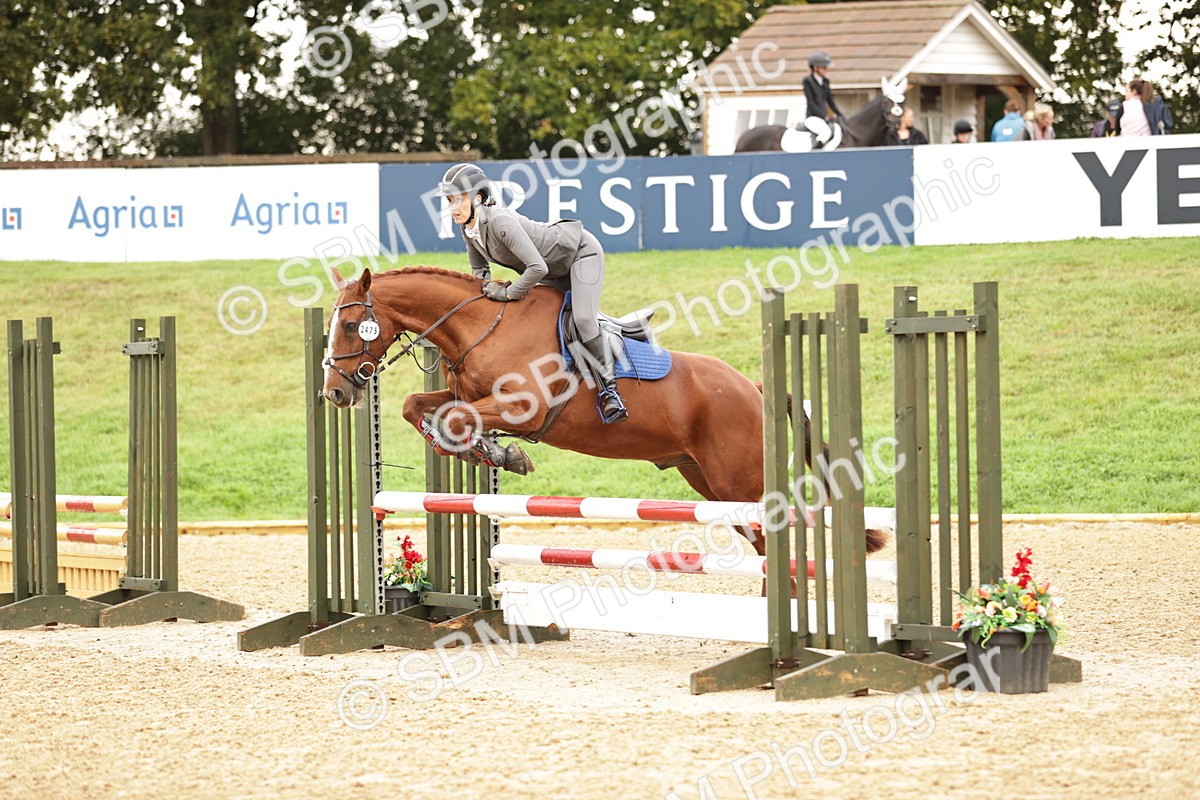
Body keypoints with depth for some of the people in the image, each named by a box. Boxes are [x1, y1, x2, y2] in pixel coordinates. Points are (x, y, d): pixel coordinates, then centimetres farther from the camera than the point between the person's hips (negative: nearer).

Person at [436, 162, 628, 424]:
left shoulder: (501, 222, -35)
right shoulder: (468, 228, -8)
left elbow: (538, 267, -41)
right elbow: (479, 270, 8)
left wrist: (508, 293, -28)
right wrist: (488, 286, -14)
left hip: (582, 252, -10)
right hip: (557, 270, 10)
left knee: (583, 318, -24)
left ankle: (608, 389, -16)